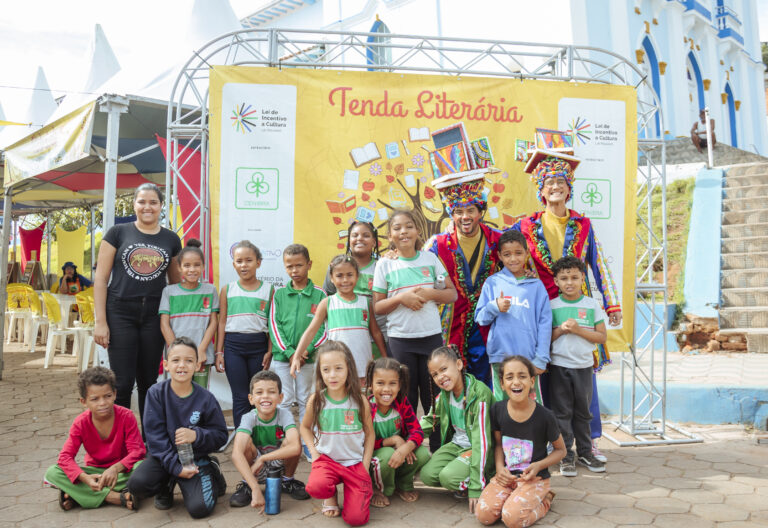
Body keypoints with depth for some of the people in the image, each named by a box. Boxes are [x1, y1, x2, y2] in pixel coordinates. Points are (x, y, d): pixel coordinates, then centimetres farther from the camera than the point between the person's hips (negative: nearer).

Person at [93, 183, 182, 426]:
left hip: (154, 316, 3)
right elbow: (101, 278, -1)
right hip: (120, 314, -2)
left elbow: (175, 283, 15)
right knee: (122, 381, -3)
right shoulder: (118, 233, 1)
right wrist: (100, 321, -7)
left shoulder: (171, 239, 8)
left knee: (148, 382, 11)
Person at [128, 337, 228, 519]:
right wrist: (176, 467, -18)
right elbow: (155, 435, -12)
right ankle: (167, 484, 10)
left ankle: (213, 473, 15)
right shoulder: (156, 393, -9)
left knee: (199, 508, -19)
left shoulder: (206, 398, -10)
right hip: (164, 456, 1)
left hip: (196, 458, -1)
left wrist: (196, 435, -24)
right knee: (137, 484, -26)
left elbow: (221, 435, -4)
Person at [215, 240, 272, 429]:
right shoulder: (228, 290, 6)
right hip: (233, 346, 0)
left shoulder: (268, 290, 3)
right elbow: (222, 322, 8)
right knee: (240, 397, 1)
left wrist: (269, 351, -2)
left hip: (258, 345, 0)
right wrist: (219, 352, 3)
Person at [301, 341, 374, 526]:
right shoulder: (316, 400, -5)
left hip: (355, 463, -1)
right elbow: (305, 427, 12)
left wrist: (365, 465, -3)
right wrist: (314, 452, -1)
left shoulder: (360, 401, -7)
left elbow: (369, 434, 3)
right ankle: (331, 495, 5)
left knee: (356, 518, -13)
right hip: (326, 459, 1)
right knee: (315, 487, -33)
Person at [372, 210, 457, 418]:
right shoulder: (384, 264, 1)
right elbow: (377, 307, 2)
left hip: (432, 336, 1)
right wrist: (401, 298, -15)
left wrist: (430, 293, -10)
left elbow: (452, 293, 8)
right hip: (400, 339, -1)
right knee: (406, 397, 7)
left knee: (434, 395, 7)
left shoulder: (430, 258, 5)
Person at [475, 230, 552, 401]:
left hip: (528, 357, 0)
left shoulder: (536, 285, 5)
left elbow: (544, 322, 3)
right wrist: (495, 307, -12)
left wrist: (541, 358, -3)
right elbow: (479, 318, 8)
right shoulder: (492, 282, 7)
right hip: (500, 355, 1)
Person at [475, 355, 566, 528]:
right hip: (506, 475, 3)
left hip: (534, 478, -3)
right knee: (483, 514, -19)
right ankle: (513, 498, 9)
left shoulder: (544, 416, -13)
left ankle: (543, 501, 3)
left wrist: (539, 466, -15)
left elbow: (560, 450, 2)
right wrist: (499, 467, -7)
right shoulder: (497, 410, -4)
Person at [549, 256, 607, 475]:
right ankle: (565, 456, 11)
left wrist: (578, 329, -14)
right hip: (559, 366, -1)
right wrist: (561, 330, -16)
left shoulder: (592, 304, 2)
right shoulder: (551, 306, 1)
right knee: (562, 412, 3)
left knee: (583, 411, 11)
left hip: (584, 366, 1)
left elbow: (602, 337, -1)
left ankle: (585, 453, 25)